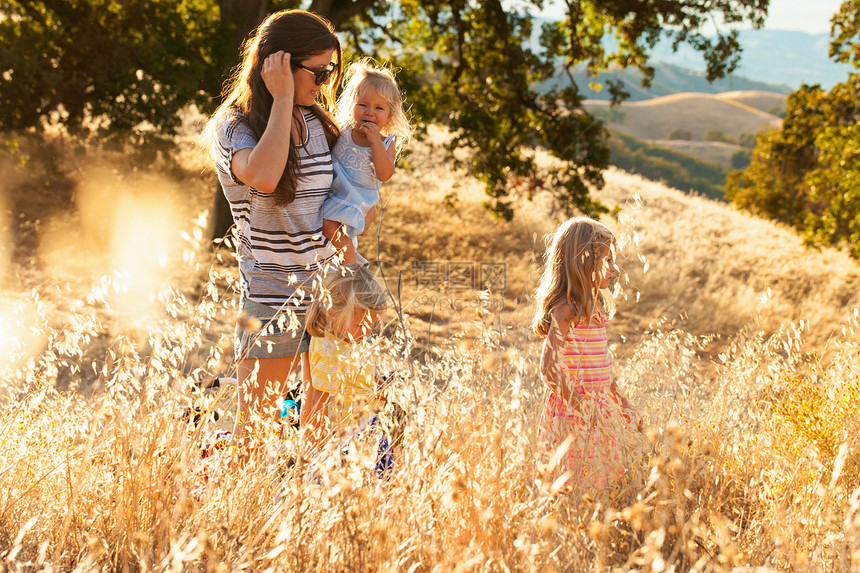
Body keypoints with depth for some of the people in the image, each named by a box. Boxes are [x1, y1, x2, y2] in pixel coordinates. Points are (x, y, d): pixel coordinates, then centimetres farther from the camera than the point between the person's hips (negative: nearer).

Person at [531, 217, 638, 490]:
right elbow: (549, 366, -23)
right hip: (575, 409, -9)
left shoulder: (595, 307, 11)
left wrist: (616, 396, 22)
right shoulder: (566, 309, -18)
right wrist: (575, 403, -20)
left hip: (598, 403, 9)